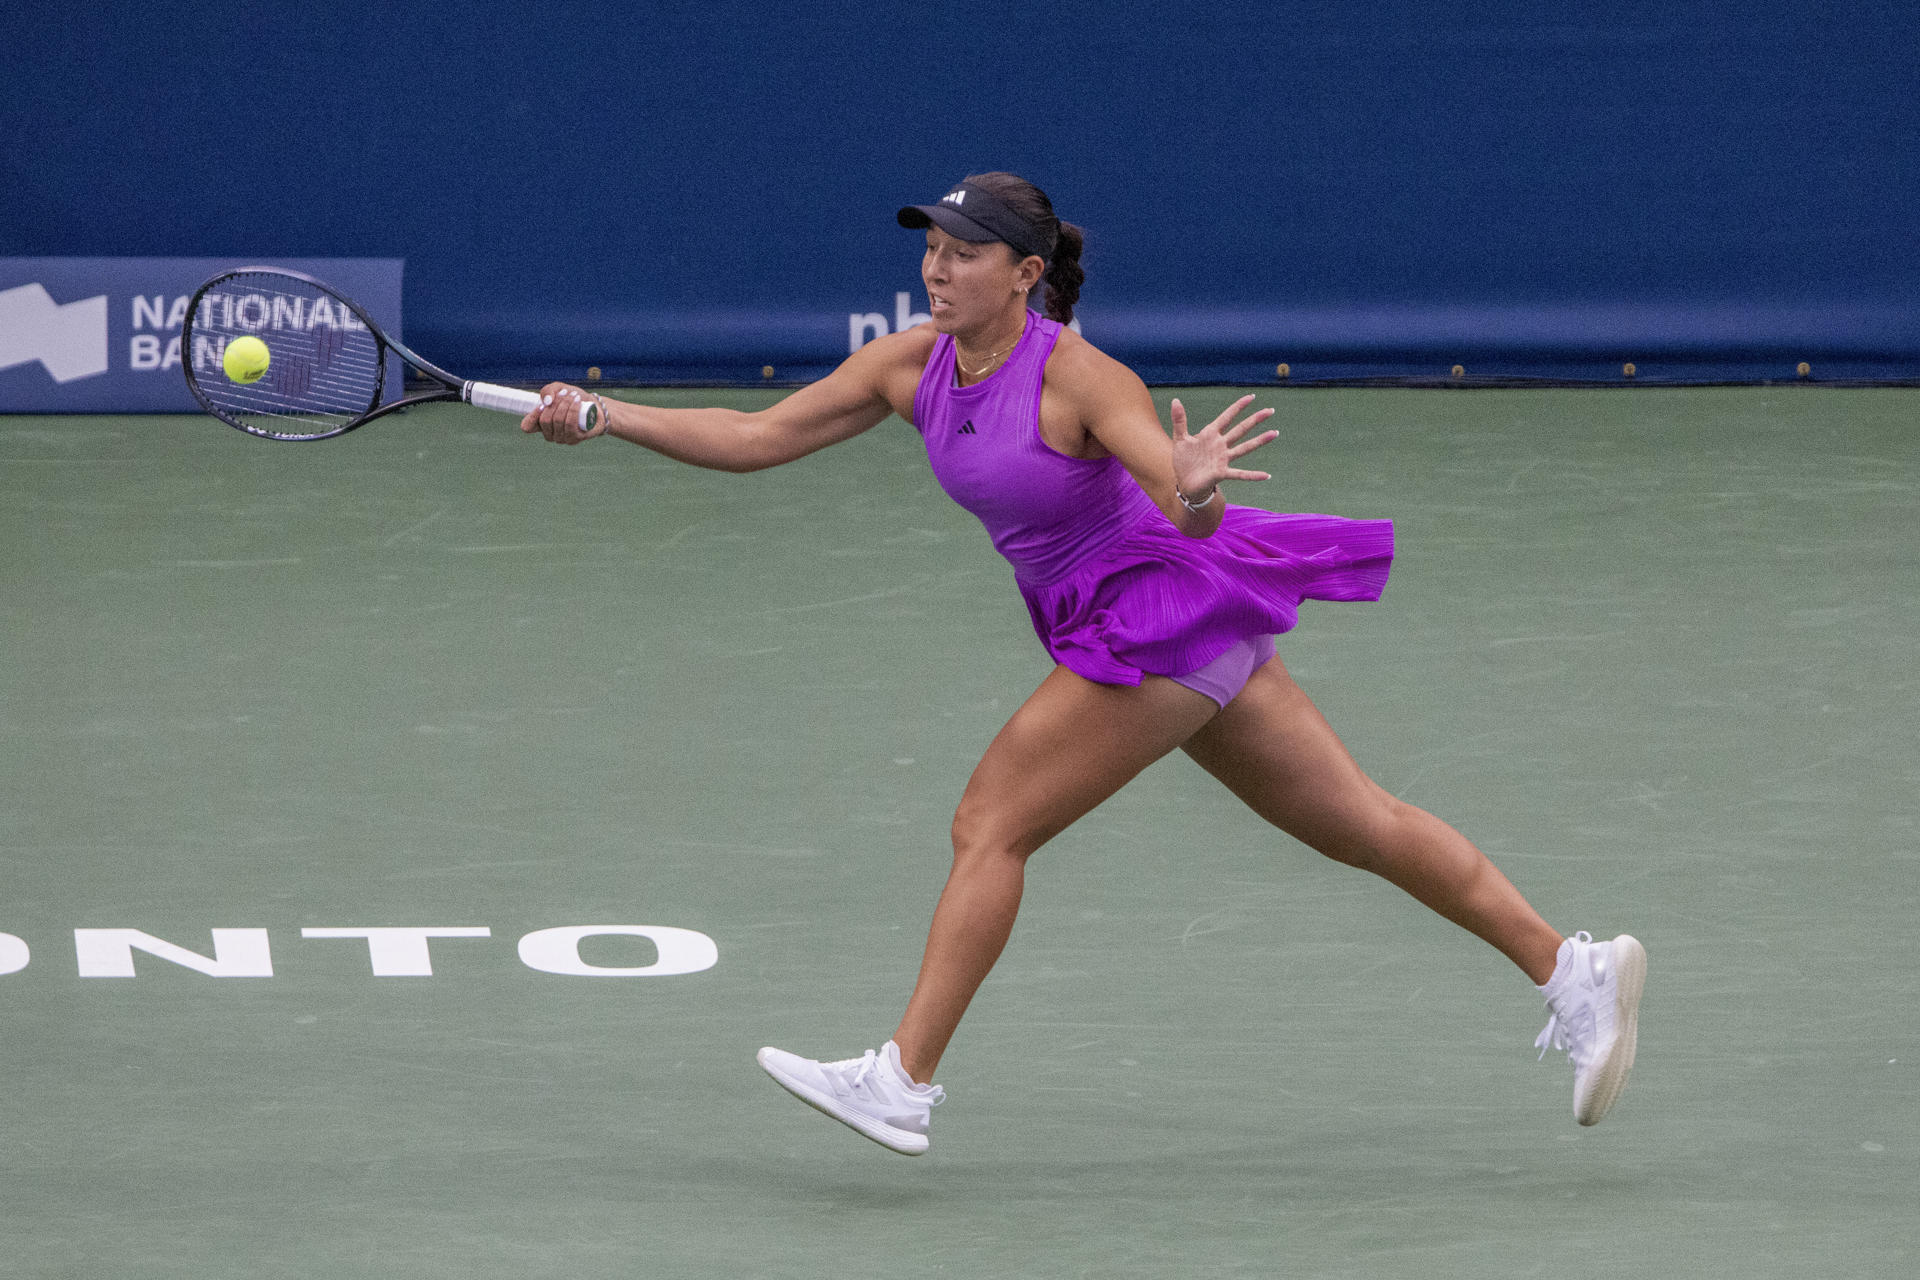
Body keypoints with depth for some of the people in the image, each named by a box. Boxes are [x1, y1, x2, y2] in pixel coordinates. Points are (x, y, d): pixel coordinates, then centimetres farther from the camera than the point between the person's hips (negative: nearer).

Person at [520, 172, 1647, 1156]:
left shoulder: (1080, 378, -22)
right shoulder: (912, 366, 0)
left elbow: (1194, 512, -30)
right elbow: (757, 437, 2)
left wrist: (1196, 490, -54)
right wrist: (608, 419, -7)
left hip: (1169, 616, -8)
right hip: (1118, 633, 8)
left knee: (990, 826, -11)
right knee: (1361, 825, 11)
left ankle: (902, 1085, -10)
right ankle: (1575, 971, 15)